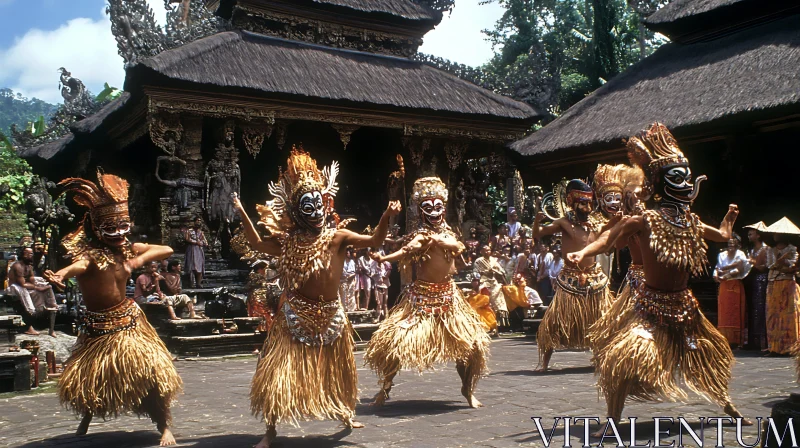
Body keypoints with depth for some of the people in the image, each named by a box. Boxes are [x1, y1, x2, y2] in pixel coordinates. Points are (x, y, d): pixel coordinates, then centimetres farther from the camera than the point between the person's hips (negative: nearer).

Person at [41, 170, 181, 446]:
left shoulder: (128, 249, -6)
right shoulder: (89, 253, -22)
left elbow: (166, 250, -1)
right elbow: (78, 265, -46)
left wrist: (141, 259, -20)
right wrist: (60, 275, -70)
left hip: (129, 322, 2)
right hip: (97, 327, -2)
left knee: (151, 372, -6)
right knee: (85, 379, 8)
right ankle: (87, 417, 41)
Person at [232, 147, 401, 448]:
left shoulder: (337, 237, -6)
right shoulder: (289, 241, -3)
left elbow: (375, 240, -10)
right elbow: (257, 244, 4)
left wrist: (387, 216, -25)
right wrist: (242, 215, -4)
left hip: (329, 316, 1)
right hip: (295, 316, -1)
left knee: (336, 371, 19)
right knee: (280, 372, -5)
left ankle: (345, 414, 45)